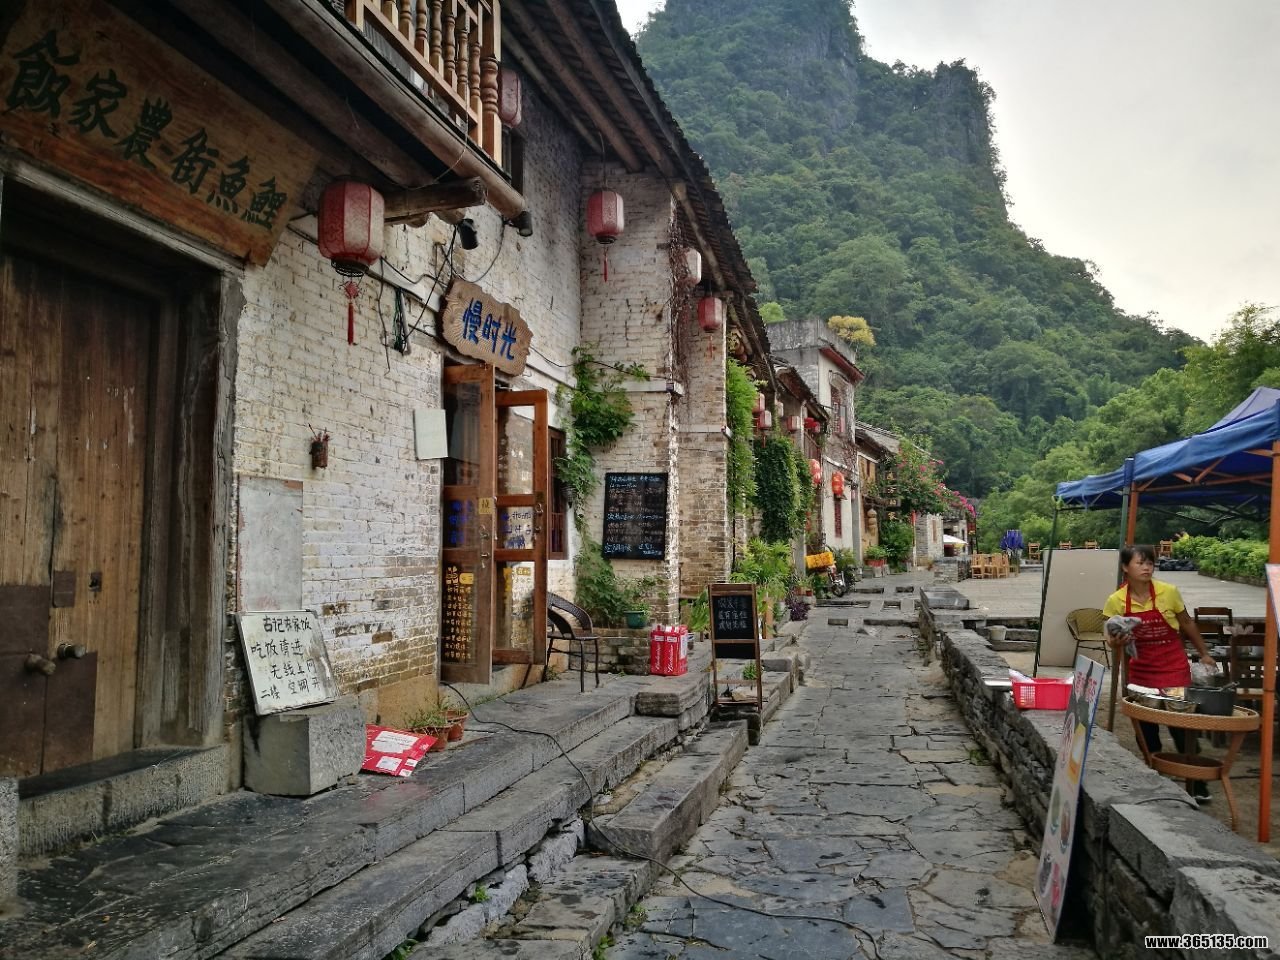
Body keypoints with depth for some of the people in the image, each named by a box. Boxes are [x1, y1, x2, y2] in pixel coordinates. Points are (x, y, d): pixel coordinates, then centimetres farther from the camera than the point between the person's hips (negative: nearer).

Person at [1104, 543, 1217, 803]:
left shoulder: (1169, 592, -12)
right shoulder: (1116, 601, -8)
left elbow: (1187, 623, 6)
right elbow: (1115, 643, 2)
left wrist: (1204, 653, 13)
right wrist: (1117, 642, -21)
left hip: (1174, 667, -2)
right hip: (1141, 670, 2)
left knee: (1180, 725, -1)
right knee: (1146, 728, 7)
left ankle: (1197, 785, 15)